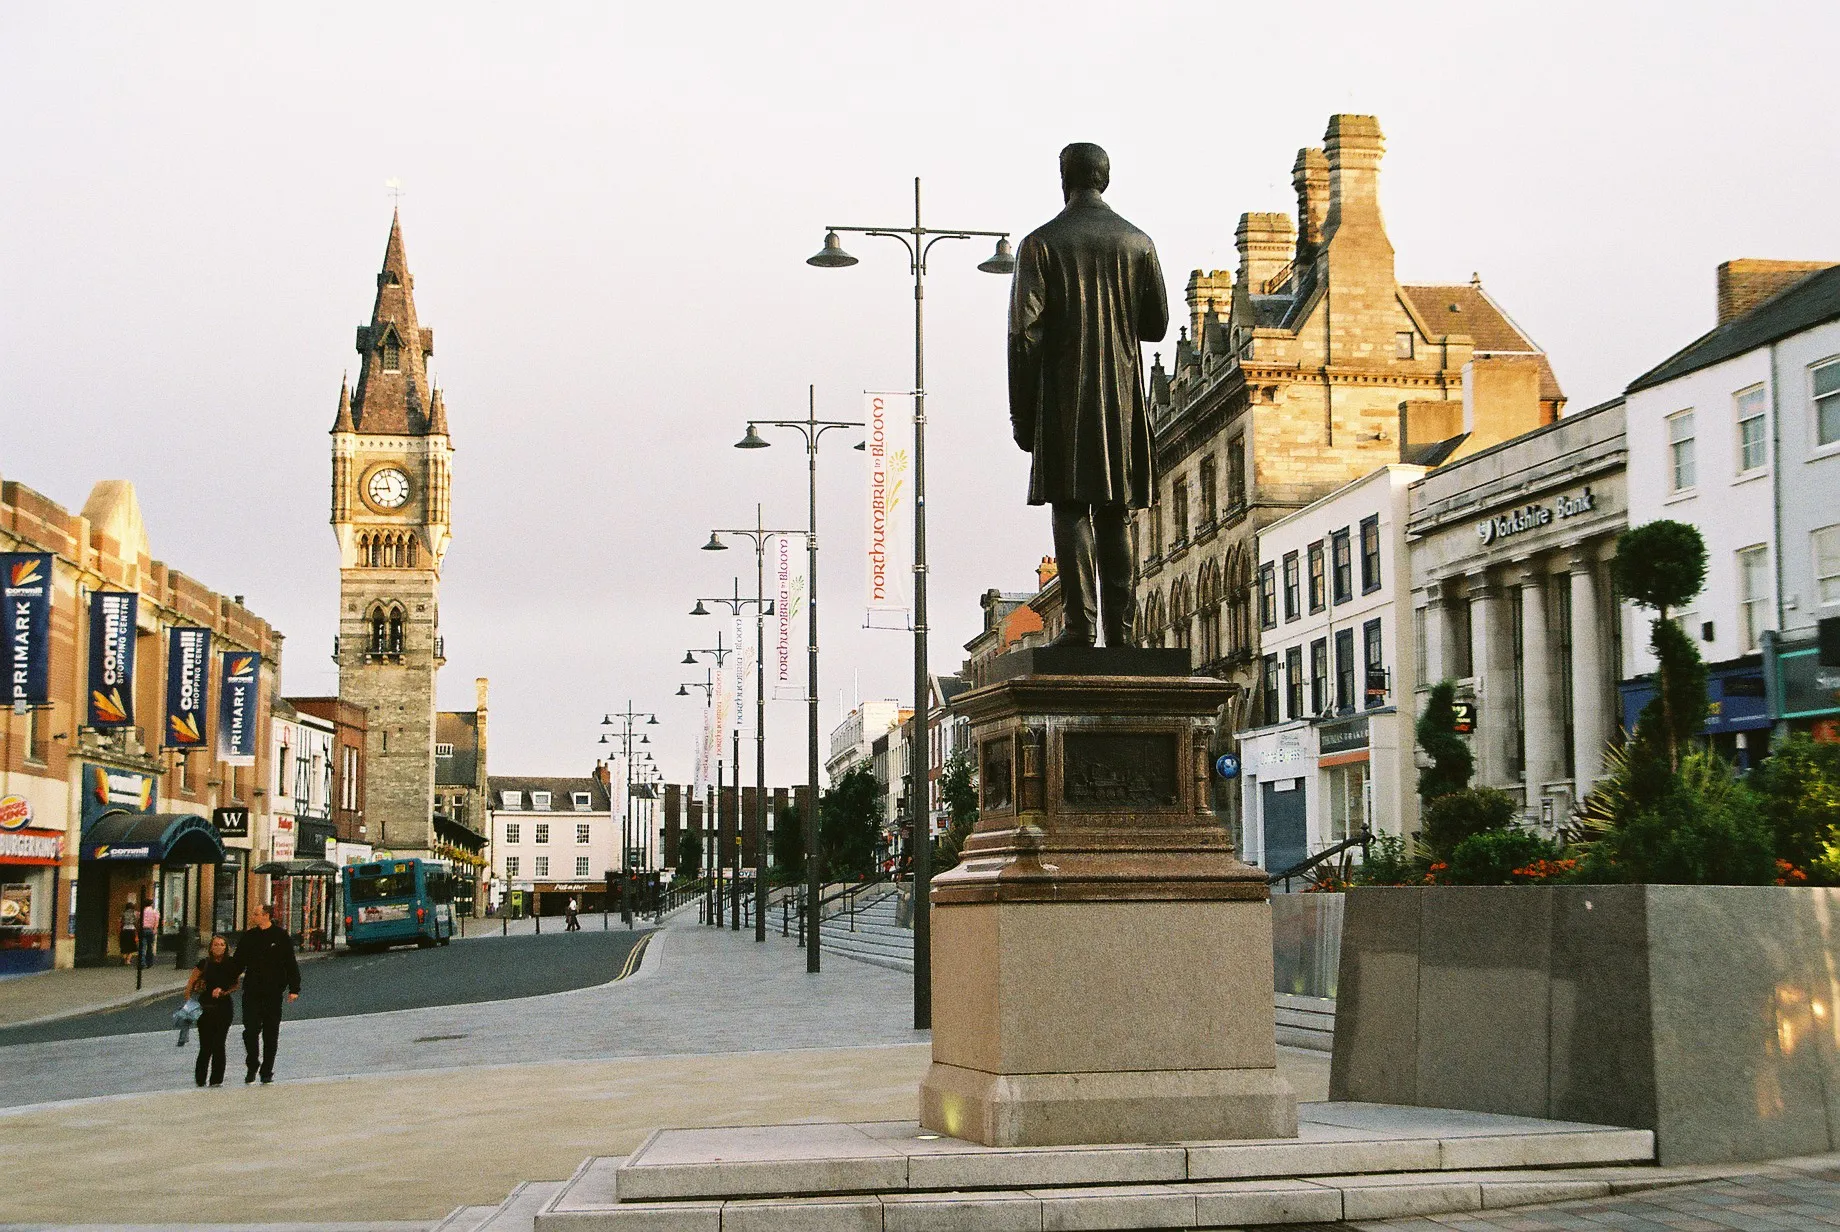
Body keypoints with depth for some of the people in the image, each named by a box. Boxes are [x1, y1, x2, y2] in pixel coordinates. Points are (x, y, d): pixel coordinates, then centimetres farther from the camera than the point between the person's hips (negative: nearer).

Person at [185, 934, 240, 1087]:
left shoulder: (231, 964, 2)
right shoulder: (204, 963, -1)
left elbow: (235, 985, 8)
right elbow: (190, 984, 5)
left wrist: (222, 991, -10)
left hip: (224, 1007, 1)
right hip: (205, 1007, -1)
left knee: (218, 1045, -3)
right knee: (206, 1046, -4)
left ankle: (216, 1080, 2)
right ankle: (200, 1078, 10)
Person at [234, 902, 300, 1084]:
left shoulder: (280, 937, -1)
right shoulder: (248, 937, 7)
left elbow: (291, 965, 0)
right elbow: (237, 963, 12)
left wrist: (294, 989, -6)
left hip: (273, 993, -2)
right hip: (252, 991, 2)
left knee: (271, 1032, 4)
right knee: (250, 1030, -6)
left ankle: (267, 1071, 12)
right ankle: (251, 1068, 9)